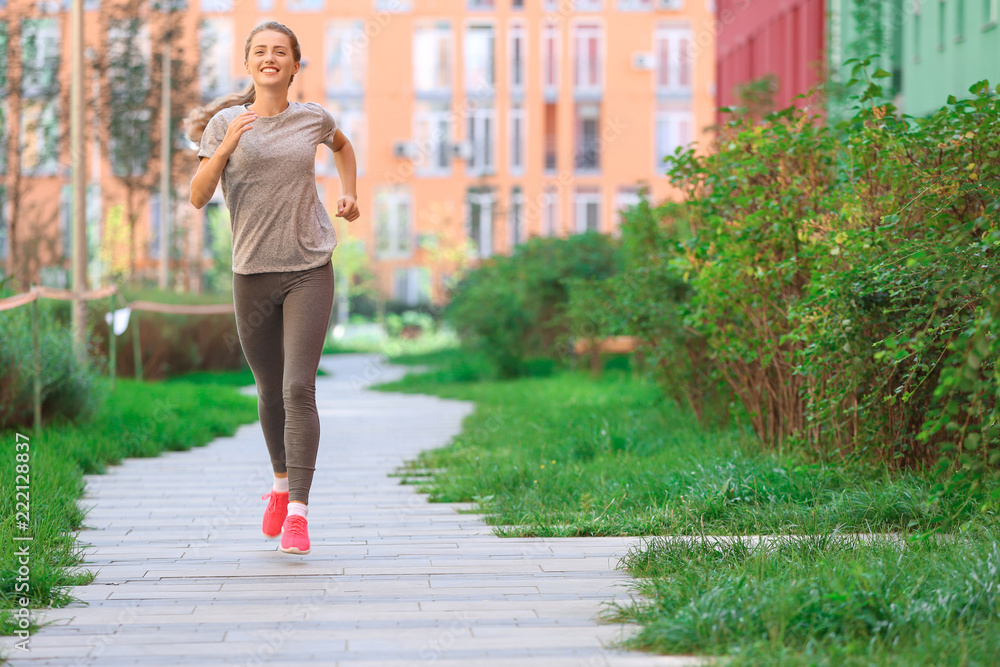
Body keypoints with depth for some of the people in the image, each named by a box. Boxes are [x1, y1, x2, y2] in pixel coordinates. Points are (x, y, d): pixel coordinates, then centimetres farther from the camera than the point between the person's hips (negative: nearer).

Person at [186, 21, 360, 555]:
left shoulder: (312, 119, 5)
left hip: (310, 271, -1)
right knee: (270, 391, 12)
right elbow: (197, 197, -6)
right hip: (252, 274, 1)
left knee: (299, 389, -13)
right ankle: (281, 482, 38)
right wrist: (225, 148, -19)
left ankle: (297, 512, -15)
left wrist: (350, 194, 15)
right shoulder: (226, 122, 0)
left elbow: (343, 147, 29)